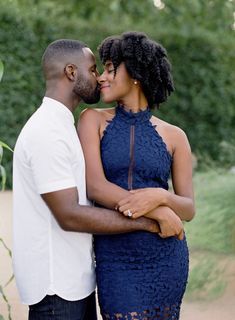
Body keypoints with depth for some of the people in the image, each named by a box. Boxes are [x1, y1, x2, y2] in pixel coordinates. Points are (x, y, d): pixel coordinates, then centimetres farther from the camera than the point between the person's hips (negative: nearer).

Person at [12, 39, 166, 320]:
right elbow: (69, 215, -23)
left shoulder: (61, 126, 14)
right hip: (56, 286, -10)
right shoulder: (47, 133, -18)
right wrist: (145, 221, -18)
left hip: (75, 278, 10)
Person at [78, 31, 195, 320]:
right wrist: (160, 213, -17)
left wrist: (159, 197, -22)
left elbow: (188, 209, 1)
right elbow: (95, 187, -11)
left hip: (165, 256, 1)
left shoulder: (174, 136, 3)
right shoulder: (93, 120, 1)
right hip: (114, 258, -1)